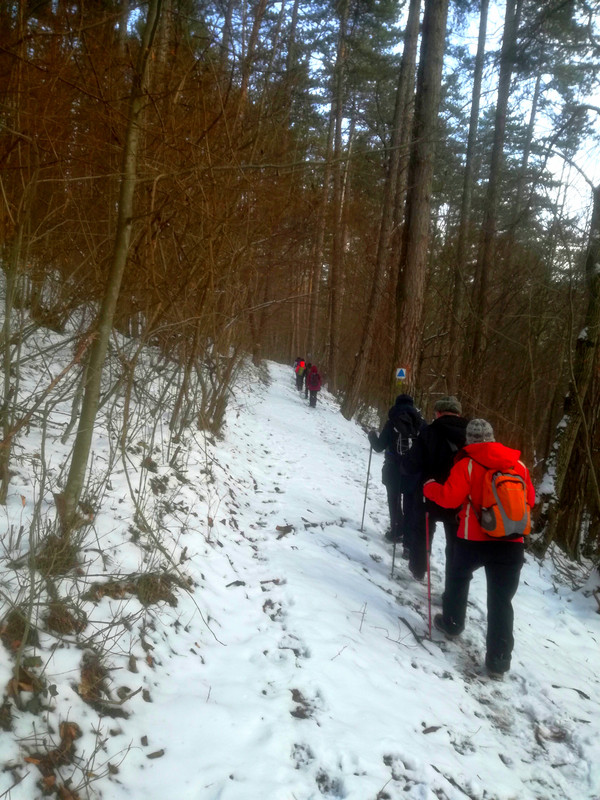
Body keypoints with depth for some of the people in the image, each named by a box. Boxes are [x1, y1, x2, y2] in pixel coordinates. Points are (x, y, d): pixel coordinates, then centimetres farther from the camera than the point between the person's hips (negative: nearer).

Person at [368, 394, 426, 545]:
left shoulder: (392, 422, -6)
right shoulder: (421, 423, -1)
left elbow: (379, 446, -2)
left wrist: (372, 436, 17)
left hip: (394, 471, -1)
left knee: (394, 501, 17)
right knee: (410, 505, 6)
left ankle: (397, 532, 21)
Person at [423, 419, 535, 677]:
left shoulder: (467, 465, -9)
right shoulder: (518, 465, 5)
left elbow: (449, 497, -12)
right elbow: (529, 500, 13)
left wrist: (430, 488, 7)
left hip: (474, 539, -2)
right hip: (512, 542, 3)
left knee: (458, 576, 26)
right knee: (501, 599, 6)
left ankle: (452, 622, 40)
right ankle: (499, 658, 6)